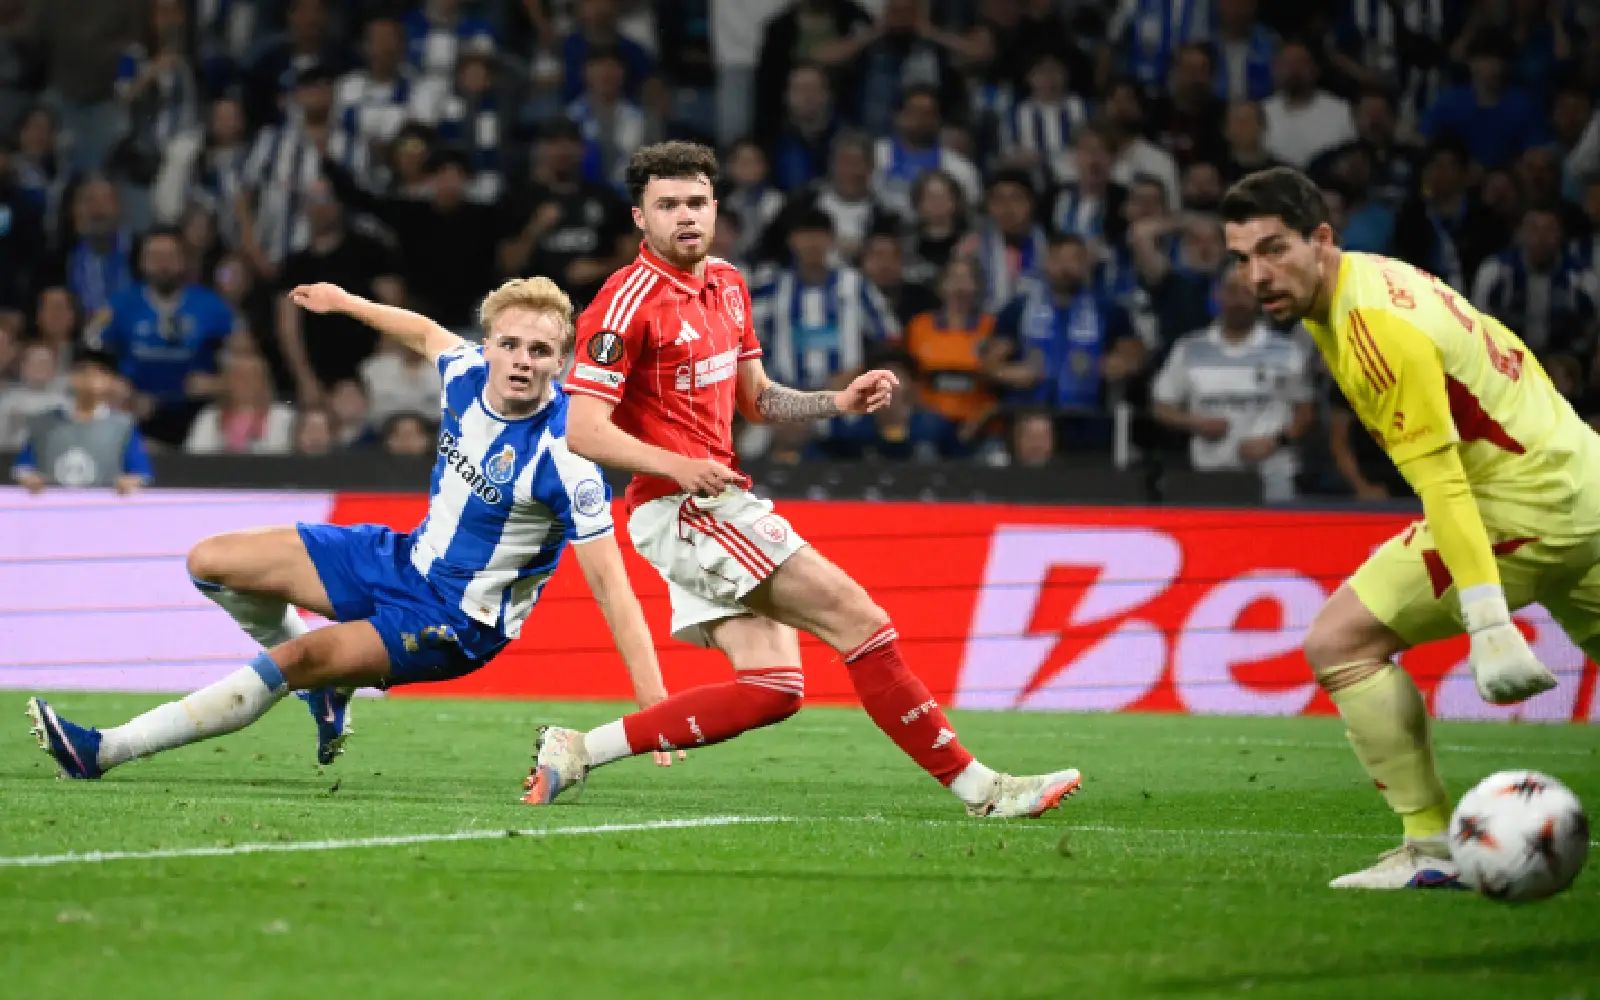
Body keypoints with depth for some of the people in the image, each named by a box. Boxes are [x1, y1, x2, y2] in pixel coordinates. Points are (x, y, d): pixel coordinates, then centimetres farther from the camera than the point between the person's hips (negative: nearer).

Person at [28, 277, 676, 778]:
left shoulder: (565, 455, -27)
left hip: (461, 621, -7)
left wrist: (655, 706, -33)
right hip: (404, 558, 7)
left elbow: (611, 585, -27)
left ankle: (104, 752, -18)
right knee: (213, 563, 4)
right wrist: (349, 303, 29)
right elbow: (430, 334, 16)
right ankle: (327, 689, 21)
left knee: (289, 662, -24)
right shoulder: (465, 371, -10)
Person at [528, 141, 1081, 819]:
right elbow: (584, 430, -17)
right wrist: (676, 466, -29)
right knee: (856, 616, -12)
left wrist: (839, 402, 6)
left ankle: (576, 750, 1)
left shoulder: (726, 285, 13)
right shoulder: (629, 302, -13)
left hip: (718, 505, 9)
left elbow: (755, 398, 23)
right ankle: (976, 786, -7)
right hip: (680, 508, -9)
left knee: (772, 688, 0)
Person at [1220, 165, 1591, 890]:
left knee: (1340, 642, -9)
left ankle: (1434, 849, -6)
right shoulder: (1368, 277, 8)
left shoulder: (1378, 328, -21)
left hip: (1522, 505, -10)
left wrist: (1491, 627, -32)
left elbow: (1442, 484, -27)